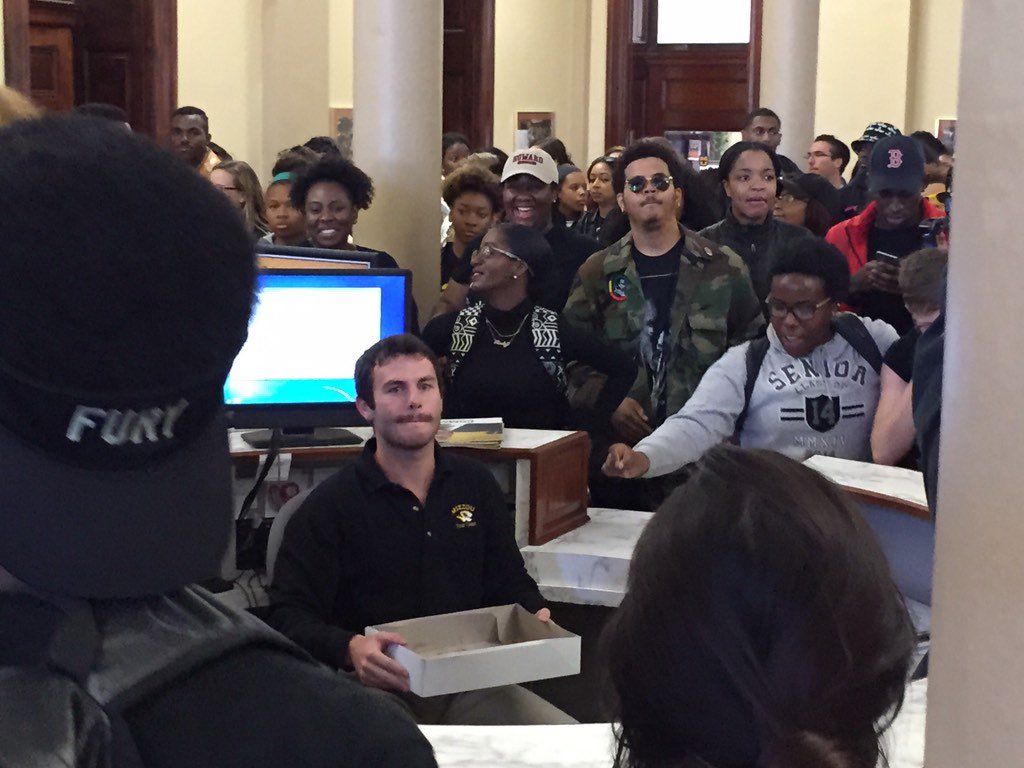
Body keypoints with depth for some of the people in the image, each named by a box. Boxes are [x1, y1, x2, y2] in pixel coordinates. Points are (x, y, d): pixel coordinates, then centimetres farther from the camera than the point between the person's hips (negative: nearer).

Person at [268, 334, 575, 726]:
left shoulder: (477, 483, 13)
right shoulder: (331, 503, -3)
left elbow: (509, 579, 21)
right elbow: (289, 615, -9)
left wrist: (535, 614, -3)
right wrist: (350, 648, -30)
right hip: (376, 690, -5)